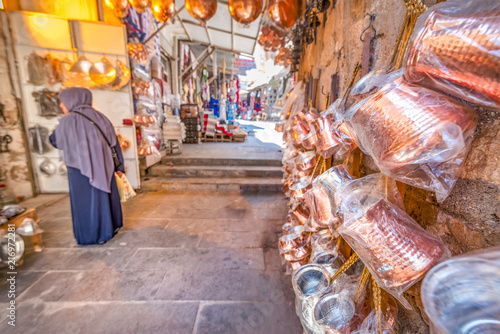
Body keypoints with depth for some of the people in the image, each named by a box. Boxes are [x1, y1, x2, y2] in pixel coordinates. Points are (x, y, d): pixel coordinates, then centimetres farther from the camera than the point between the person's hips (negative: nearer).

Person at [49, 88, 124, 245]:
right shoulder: (99, 117, 1)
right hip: (103, 166, 4)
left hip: (81, 169, -4)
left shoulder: (67, 121, -10)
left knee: (86, 201, 9)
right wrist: (119, 165, 7)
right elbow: (114, 142, 1)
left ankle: (94, 235, 20)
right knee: (105, 196, 17)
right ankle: (111, 228, 30)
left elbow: (56, 141, 6)